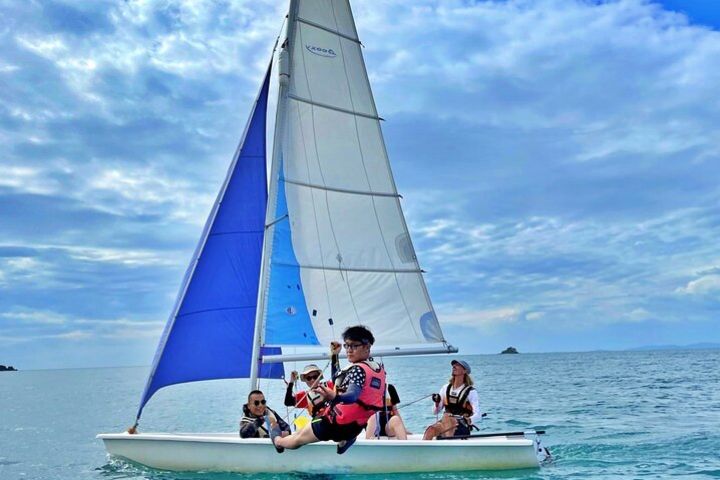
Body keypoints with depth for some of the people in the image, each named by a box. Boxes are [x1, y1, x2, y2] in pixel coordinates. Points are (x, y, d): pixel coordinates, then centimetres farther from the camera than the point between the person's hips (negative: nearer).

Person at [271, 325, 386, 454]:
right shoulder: (379, 369, 1)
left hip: (337, 423, -8)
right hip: (356, 426, 8)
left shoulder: (357, 369, -21)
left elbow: (352, 396, -37)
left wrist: (333, 397, -55)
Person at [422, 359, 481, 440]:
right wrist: (437, 403, -6)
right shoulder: (446, 388, 13)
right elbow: (435, 412, 15)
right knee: (430, 430, -29)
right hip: (445, 424, 4)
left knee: (447, 418, -37)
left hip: (462, 428, -4)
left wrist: (468, 420, -31)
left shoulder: (471, 392, -1)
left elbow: (478, 416, -11)